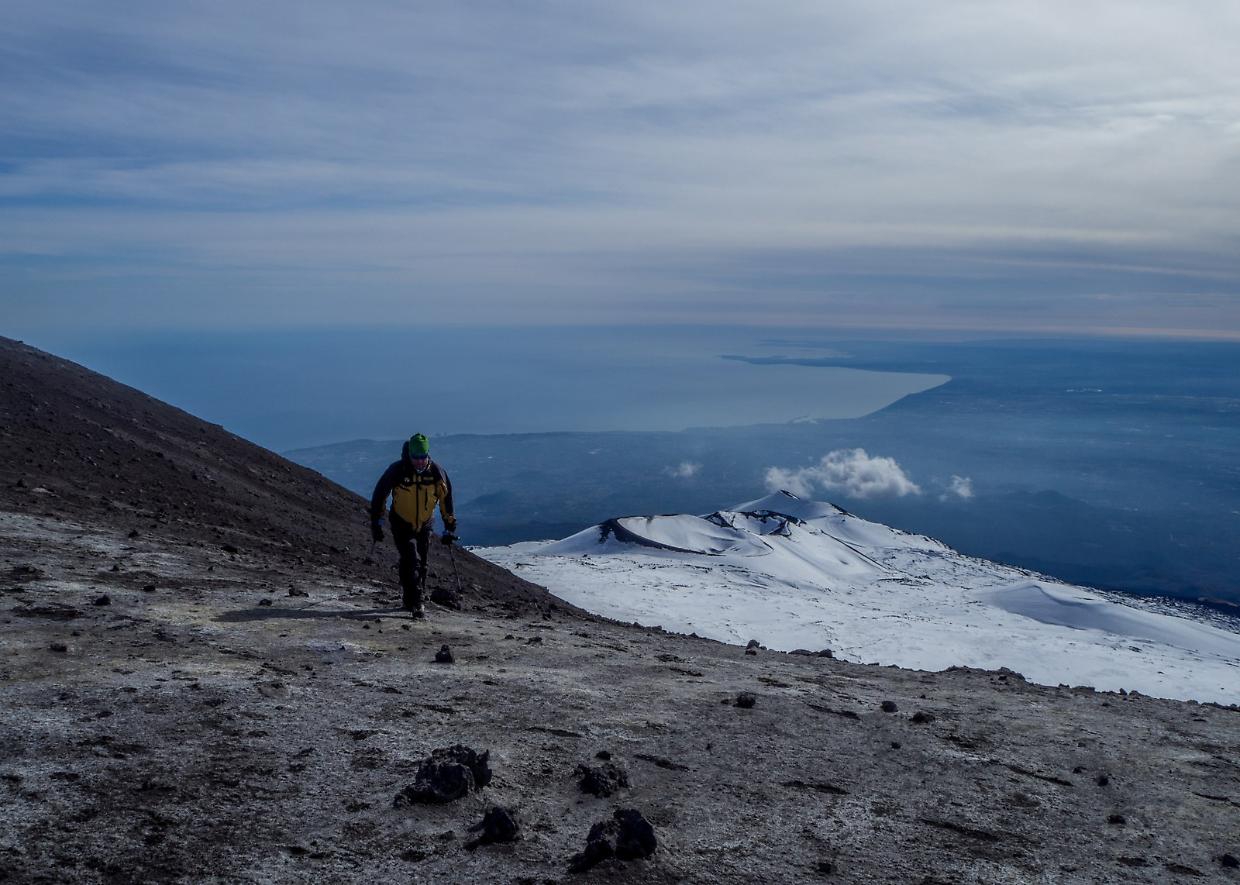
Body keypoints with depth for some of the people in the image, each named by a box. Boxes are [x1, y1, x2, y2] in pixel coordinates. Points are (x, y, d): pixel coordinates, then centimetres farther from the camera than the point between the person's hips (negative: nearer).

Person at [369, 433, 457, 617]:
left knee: (421, 566, 9)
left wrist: (449, 528, 2)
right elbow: (379, 494, -6)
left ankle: (408, 599, 28)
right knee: (412, 561, -17)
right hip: (401, 525, -3)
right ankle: (416, 604, -15)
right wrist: (376, 523, -4)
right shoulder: (397, 470, -19)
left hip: (424, 526, 3)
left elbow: (446, 500, 0)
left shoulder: (437, 473, -13)